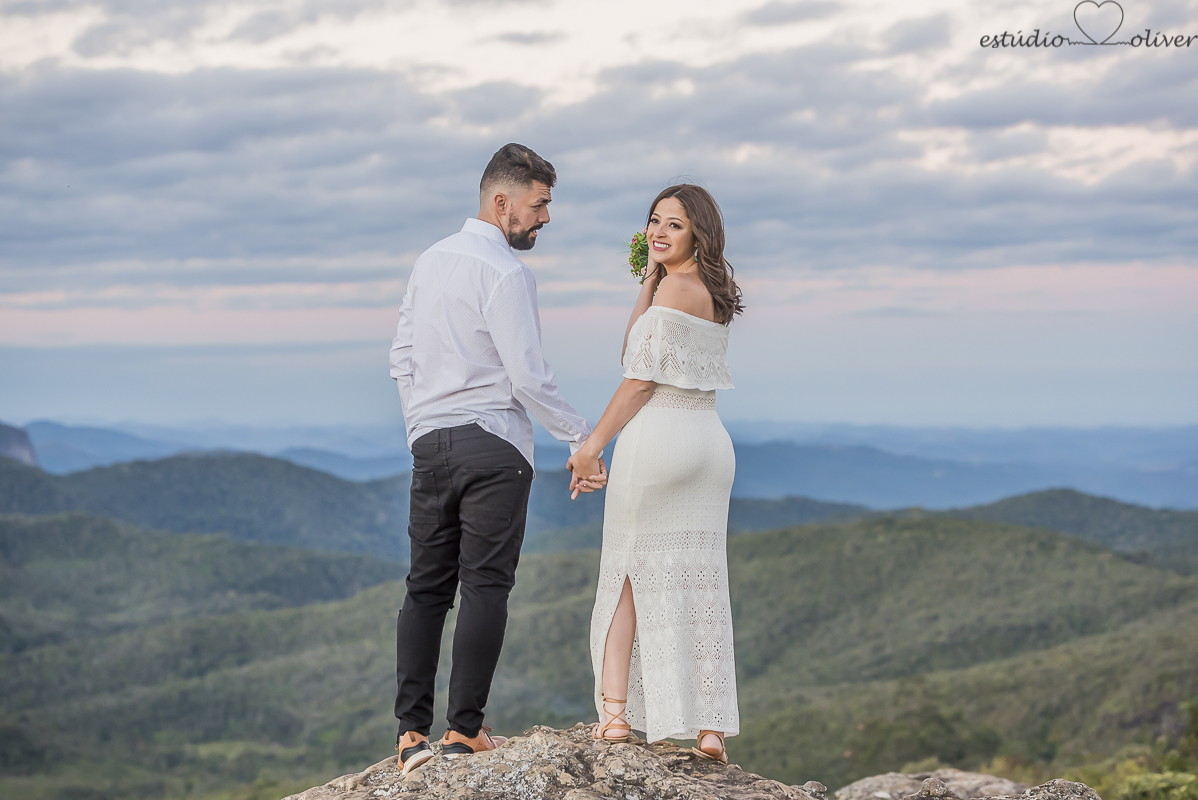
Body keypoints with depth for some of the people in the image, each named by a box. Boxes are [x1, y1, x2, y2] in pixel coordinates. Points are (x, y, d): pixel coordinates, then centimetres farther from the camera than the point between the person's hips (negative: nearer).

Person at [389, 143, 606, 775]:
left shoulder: (430, 260, 13)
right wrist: (583, 438, -6)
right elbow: (528, 375, -14)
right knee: (485, 587, -3)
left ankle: (411, 731, 6)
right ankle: (464, 731, -2)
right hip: (493, 445, -7)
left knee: (426, 588, 8)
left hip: (429, 444, 7)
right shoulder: (505, 272, -11)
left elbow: (403, 356, 16)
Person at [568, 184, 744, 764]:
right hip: (710, 439, 7)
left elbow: (640, 379, -12)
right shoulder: (717, 292, 14)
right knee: (701, 583, 6)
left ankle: (615, 711, 5)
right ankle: (711, 729, 4)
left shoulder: (676, 288, -11)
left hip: (655, 435, -7)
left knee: (626, 574, 5)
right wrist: (649, 279, 14)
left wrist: (593, 444, -7)